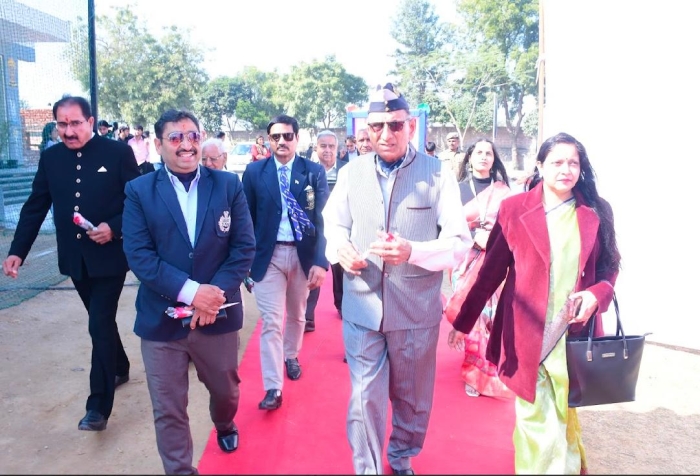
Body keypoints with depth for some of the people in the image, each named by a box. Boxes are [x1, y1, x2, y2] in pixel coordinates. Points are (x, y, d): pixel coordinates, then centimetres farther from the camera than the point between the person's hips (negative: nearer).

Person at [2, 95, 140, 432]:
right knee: (101, 320, 19)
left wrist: (114, 228, -22)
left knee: (99, 324, -6)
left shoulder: (118, 152, -8)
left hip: (109, 256, -5)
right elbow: (35, 208, 6)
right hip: (75, 258, 5)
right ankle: (119, 369, 41)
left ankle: (98, 405, 3)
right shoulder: (50, 158, 4)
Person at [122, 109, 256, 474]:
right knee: (168, 410, 7)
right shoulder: (139, 191, -2)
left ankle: (224, 425, 56)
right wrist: (191, 291, -20)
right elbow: (138, 254, -10)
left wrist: (216, 292, -17)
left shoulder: (228, 185, 0)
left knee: (225, 389, 22)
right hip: (162, 318, -1)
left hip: (218, 313, 2)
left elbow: (244, 247, -4)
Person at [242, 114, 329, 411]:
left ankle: (291, 356, 46)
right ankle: (273, 388, 4)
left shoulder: (314, 172, -2)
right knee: (271, 321, -3)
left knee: (296, 314, 19)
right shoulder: (254, 172, 0)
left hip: (303, 253, 1)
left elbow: (322, 217, -6)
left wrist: (320, 261, -13)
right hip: (268, 254, -1)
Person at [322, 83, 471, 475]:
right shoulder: (351, 173, 4)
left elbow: (460, 241, -10)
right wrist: (340, 247, -12)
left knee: (412, 397, 18)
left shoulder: (438, 173, -6)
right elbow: (335, 223, 12)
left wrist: (412, 252, -29)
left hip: (417, 309, -1)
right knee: (365, 397, 5)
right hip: (362, 306, 1)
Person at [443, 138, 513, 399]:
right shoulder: (459, 189, 4)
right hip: (467, 261, -1)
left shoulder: (503, 191, 8)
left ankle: (495, 370, 11)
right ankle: (474, 374, 13)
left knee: (496, 314, -5)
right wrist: (476, 236, -15)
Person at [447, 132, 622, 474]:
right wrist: (463, 322, -2)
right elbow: (491, 270, -1)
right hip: (528, 335, -2)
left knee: (565, 415, 14)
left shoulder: (596, 212, 1)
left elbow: (610, 266, 10)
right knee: (538, 422, 6)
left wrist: (598, 294, -12)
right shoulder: (515, 208, -4)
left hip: (575, 335, 2)